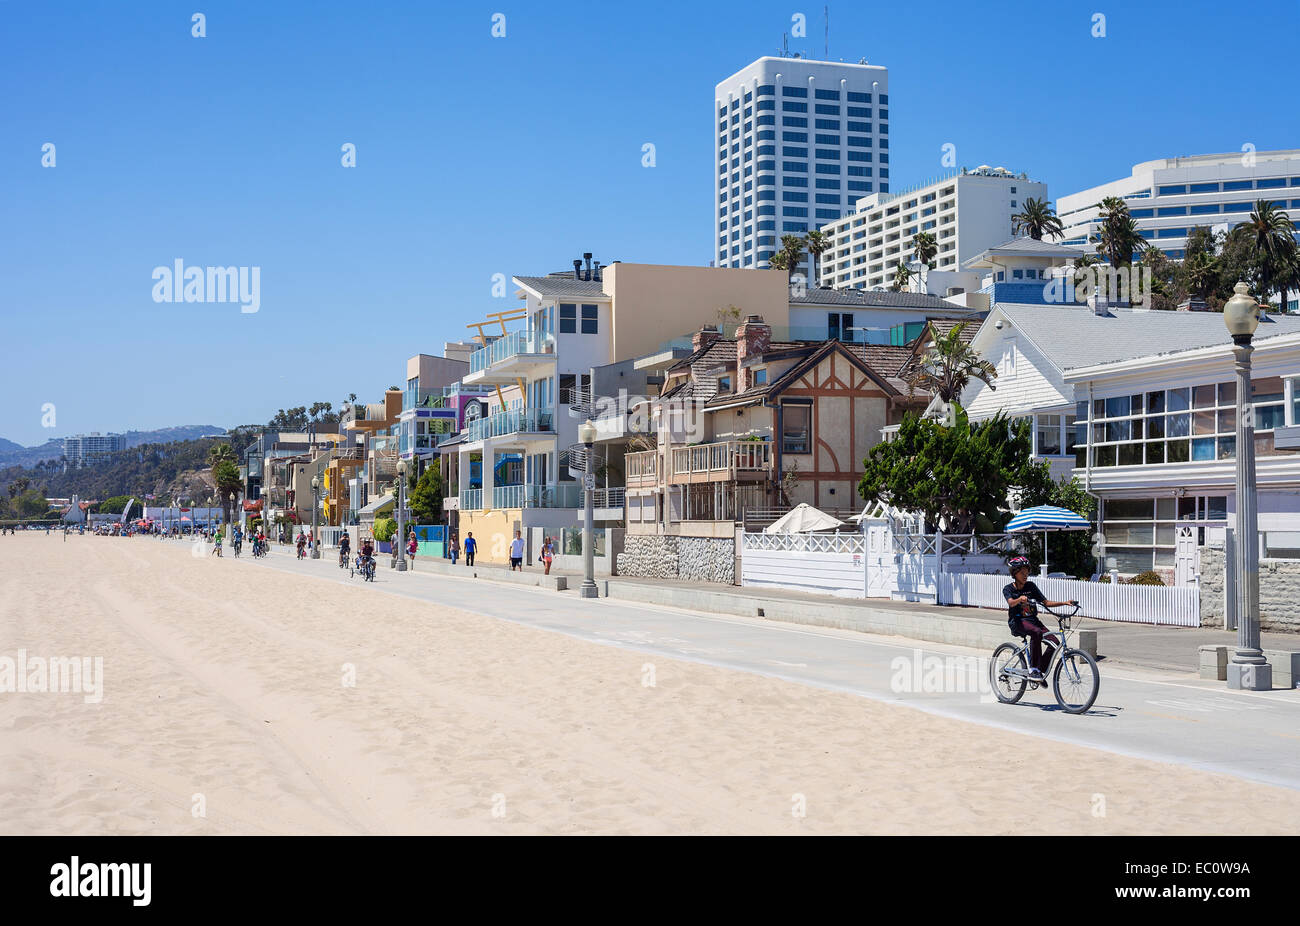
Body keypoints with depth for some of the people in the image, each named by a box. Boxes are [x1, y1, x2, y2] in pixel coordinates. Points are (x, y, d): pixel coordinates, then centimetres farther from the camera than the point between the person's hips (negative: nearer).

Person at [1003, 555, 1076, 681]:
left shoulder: (1031, 586, 8)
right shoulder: (1008, 589, -4)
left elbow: (1046, 603, 6)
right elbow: (1011, 603, -27)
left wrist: (1065, 603, -6)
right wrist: (1020, 599, -49)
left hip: (1032, 620, 5)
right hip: (1017, 621, -5)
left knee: (1054, 642, -15)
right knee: (1036, 632, -37)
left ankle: (1040, 671, 4)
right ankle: (1033, 669, -30)